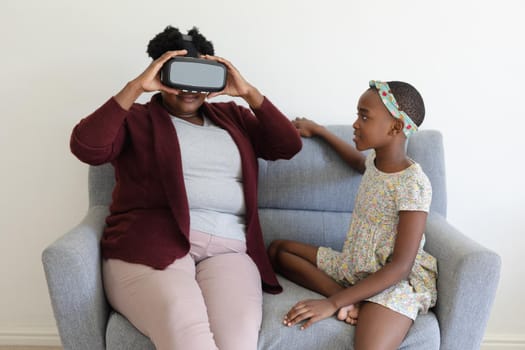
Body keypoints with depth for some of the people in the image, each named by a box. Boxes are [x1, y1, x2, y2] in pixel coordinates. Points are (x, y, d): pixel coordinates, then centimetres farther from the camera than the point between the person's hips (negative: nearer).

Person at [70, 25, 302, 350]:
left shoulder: (232, 116, 26)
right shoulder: (136, 119, 14)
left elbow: (289, 146, 15)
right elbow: (87, 147, -4)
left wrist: (248, 92, 4)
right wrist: (136, 86, -7)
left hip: (227, 249, 3)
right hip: (150, 244, -2)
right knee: (183, 324, -36)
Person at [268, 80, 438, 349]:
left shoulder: (413, 184, -20)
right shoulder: (374, 161, 4)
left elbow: (401, 267, -23)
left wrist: (333, 303, -27)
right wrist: (317, 130, 35)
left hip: (395, 283, -10)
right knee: (277, 249, 4)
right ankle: (350, 300, -12)